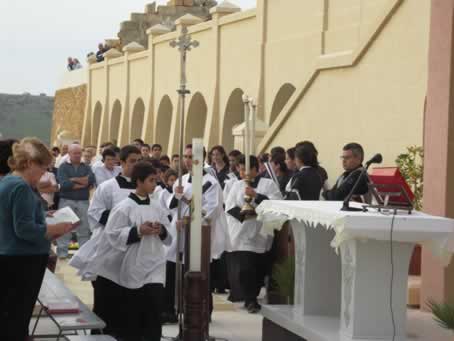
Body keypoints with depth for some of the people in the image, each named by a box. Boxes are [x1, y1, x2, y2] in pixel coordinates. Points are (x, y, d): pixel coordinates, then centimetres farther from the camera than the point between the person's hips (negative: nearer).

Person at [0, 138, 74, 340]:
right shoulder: (21, 187, -19)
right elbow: (25, 230, -24)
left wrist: (48, 228, 10)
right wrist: (57, 229, -14)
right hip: (21, 262, -10)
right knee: (17, 319, -2)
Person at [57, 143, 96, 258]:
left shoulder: (86, 167, 11)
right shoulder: (63, 167, 3)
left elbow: (92, 180, -8)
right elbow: (64, 184, -12)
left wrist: (73, 180, -11)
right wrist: (83, 183, -8)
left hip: (83, 201, 2)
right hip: (66, 201, -2)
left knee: (84, 228, 4)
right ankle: (62, 252, 3)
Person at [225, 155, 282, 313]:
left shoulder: (268, 184, 5)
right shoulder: (237, 185, 15)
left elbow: (276, 202, -9)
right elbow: (229, 206, 6)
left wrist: (256, 195, -17)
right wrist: (242, 213, -12)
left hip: (259, 233, -2)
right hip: (240, 233, 2)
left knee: (256, 268, 1)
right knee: (243, 267, -9)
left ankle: (249, 298, 18)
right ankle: (250, 299, 0)